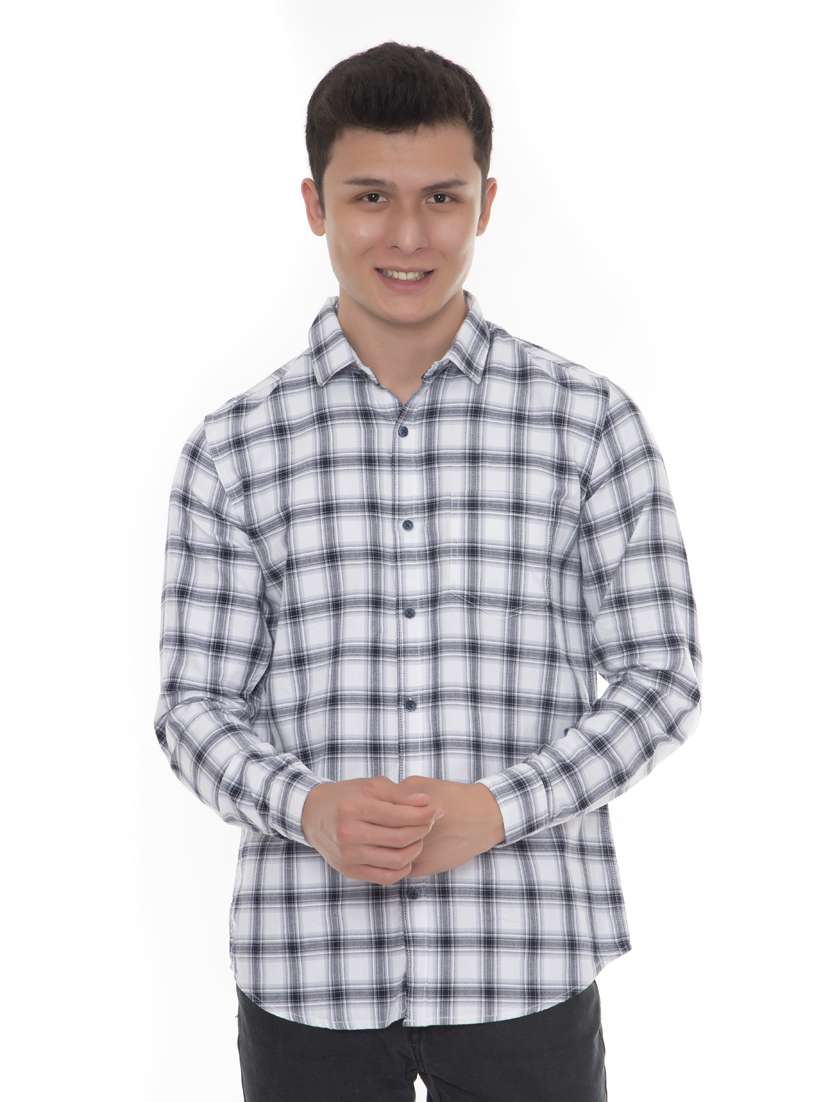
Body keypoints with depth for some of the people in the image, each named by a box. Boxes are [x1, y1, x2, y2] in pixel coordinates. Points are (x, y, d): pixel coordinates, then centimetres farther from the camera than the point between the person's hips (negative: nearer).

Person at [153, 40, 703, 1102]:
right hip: (308, 973, 1)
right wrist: (307, 806, -16)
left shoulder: (591, 421, 0)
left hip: (525, 968, 0)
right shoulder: (232, 447, 2)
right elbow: (194, 703, 3)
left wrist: (497, 808, -13)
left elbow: (659, 676, 0)